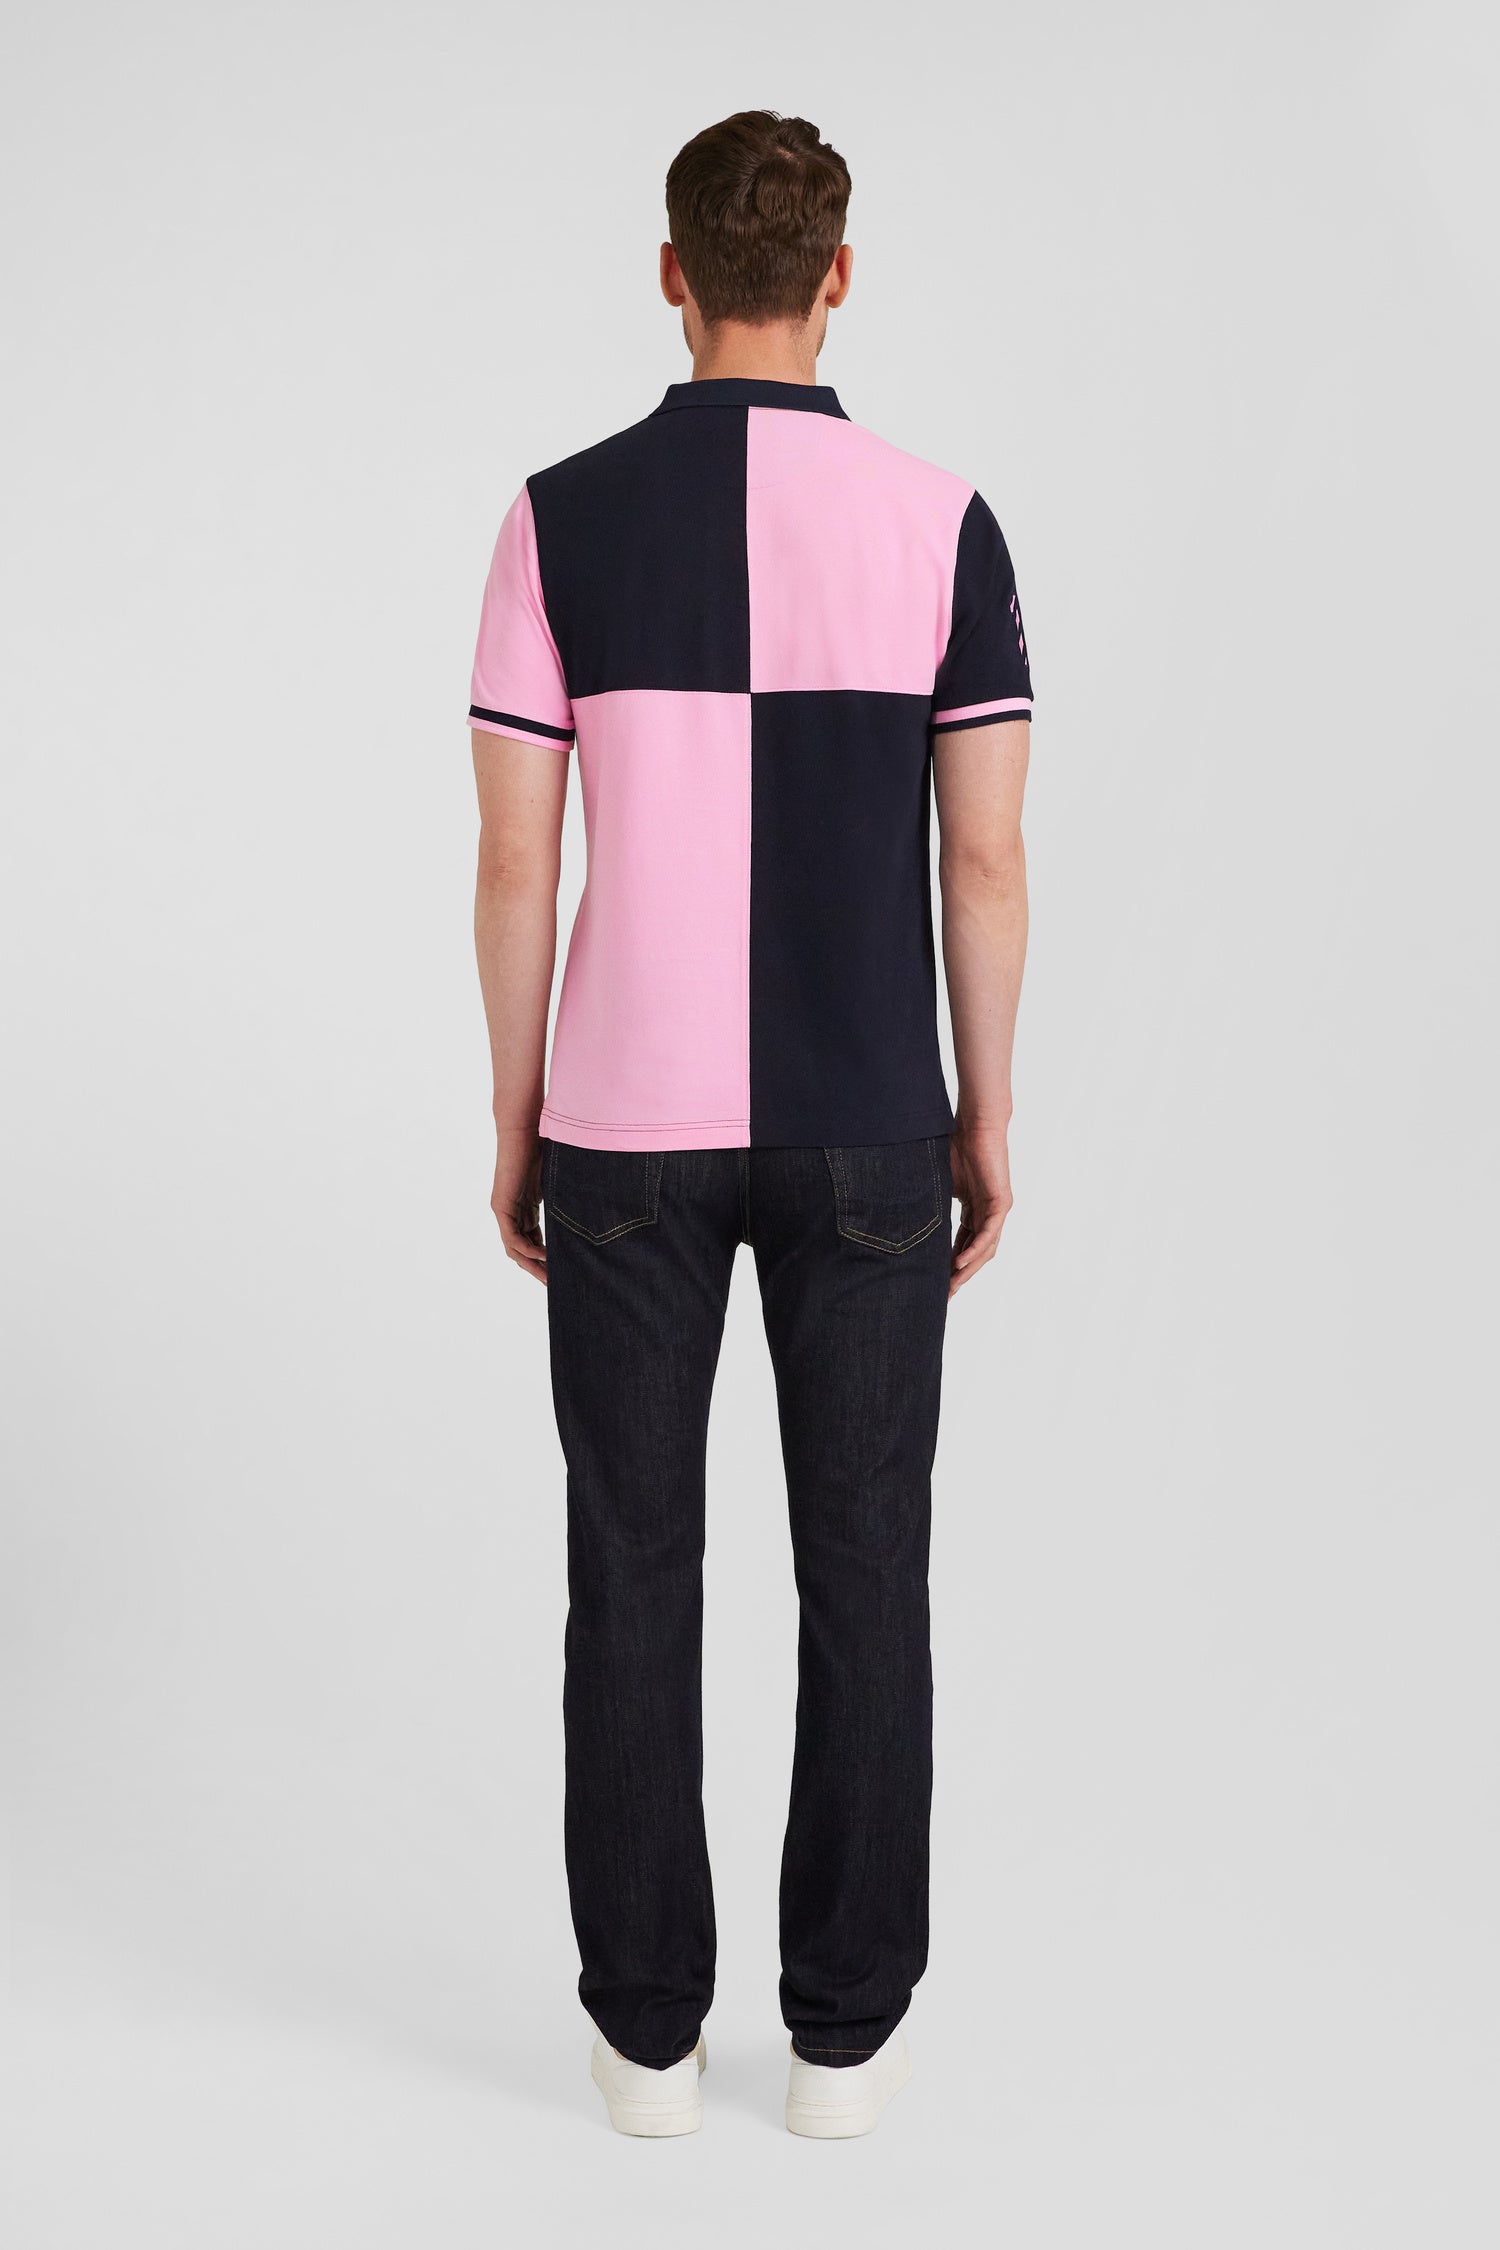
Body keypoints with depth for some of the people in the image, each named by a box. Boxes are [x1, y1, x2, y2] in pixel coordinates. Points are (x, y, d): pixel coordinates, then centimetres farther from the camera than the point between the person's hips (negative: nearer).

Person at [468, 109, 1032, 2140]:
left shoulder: (564, 517, -6)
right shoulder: (943, 524, -6)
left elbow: (514, 861, -5)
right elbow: (986, 862, -5)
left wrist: (514, 1115, 7)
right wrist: (988, 1116, 7)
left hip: (627, 1121, 0)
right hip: (863, 1123, 0)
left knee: (636, 1569, 10)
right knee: (863, 1569, 10)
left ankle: (650, 2024, 18)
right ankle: (845, 2028, 18)